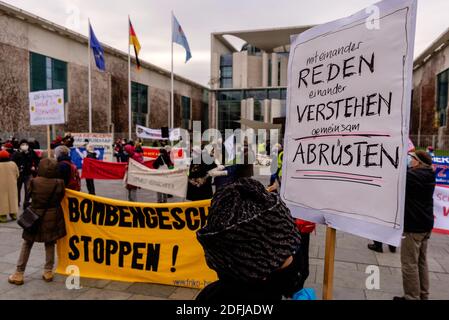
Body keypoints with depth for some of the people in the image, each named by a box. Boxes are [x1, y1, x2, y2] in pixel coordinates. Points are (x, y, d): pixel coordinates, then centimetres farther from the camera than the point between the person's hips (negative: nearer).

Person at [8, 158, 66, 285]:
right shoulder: (59, 183, -14)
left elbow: (30, 195, 0)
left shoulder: (34, 182, -14)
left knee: (27, 244, 14)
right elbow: (60, 199, -4)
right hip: (52, 217, 0)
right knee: (50, 244, 14)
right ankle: (48, 272, 19)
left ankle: (19, 273, 17)